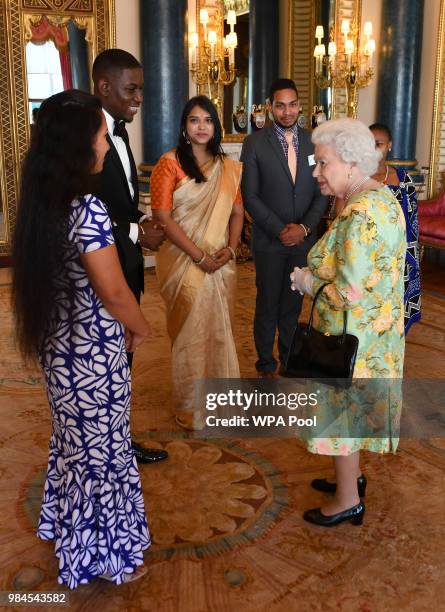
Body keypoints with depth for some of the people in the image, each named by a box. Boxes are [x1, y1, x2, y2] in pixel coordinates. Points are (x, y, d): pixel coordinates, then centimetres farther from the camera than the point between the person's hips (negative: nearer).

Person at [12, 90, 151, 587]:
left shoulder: (41, 201, 0)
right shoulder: (86, 208, -25)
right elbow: (114, 292, -21)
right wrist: (141, 329, -3)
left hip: (60, 343, 8)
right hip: (93, 352, -8)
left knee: (74, 441, 26)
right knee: (100, 449, 10)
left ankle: (67, 527, 48)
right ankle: (104, 554, 31)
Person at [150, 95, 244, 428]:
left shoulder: (228, 167, 9)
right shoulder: (170, 163, -6)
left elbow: (237, 212, 11)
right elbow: (163, 217, -12)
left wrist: (230, 248, -7)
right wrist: (199, 256, -16)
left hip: (222, 263, 5)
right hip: (185, 262, -5)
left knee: (219, 329, 13)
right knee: (190, 331, 4)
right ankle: (189, 404, 20)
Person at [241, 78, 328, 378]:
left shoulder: (314, 142, 4)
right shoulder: (255, 143, -5)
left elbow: (322, 193, 4)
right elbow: (250, 195, -8)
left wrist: (305, 227, -10)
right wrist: (280, 230, -13)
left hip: (304, 239, 2)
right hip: (270, 240, -2)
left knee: (294, 304, 12)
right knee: (268, 305, 9)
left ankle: (290, 359, 29)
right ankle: (266, 364, 24)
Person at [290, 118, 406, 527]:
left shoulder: (362, 213, -26)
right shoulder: (379, 196, 6)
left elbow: (349, 292, -30)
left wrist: (306, 282, -13)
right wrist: (315, 274, 3)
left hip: (353, 335, -9)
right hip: (374, 327, 9)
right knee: (350, 405, 23)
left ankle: (348, 500, 24)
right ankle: (351, 475, 41)